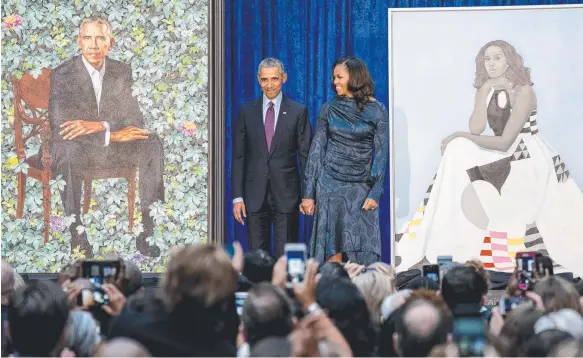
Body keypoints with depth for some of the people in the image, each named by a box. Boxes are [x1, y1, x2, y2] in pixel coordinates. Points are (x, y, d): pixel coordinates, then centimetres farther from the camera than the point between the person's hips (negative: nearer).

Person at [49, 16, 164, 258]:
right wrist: (112, 135, -27)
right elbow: (59, 128, -20)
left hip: (111, 146, 4)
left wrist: (99, 126, -22)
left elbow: (135, 120, -2)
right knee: (66, 151, -39)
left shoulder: (122, 72, 3)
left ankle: (146, 230, -24)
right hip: (75, 148, -4)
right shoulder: (61, 75, -11)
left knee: (152, 144, -22)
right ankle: (77, 235, -33)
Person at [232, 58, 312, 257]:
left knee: (285, 256, -1)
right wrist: (237, 197, 0)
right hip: (255, 195, 2)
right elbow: (239, 157, 6)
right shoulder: (247, 112, 7)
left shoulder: (298, 112, 2)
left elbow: (305, 155, 2)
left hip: (286, 195, -2)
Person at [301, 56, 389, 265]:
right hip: (330, 185, 1)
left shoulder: (376, 111, 0)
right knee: (331, 247, -1)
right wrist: (308, 194, 0)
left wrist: (375, 193, -9)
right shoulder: (329, 109, 5)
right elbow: (316, 150, 5)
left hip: (360, 188, -1)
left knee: (362, 252, -4)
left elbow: (381, 153, -1)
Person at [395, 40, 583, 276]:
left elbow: (504, 142, -19)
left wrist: (461, 136, -14)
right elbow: (476, 130, -9)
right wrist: (485, 94, -14)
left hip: (530, 160, -7)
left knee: (473, 191, -23)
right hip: (503, 157, 7)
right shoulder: (486, 90, 6)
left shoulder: (524, 92, -15)